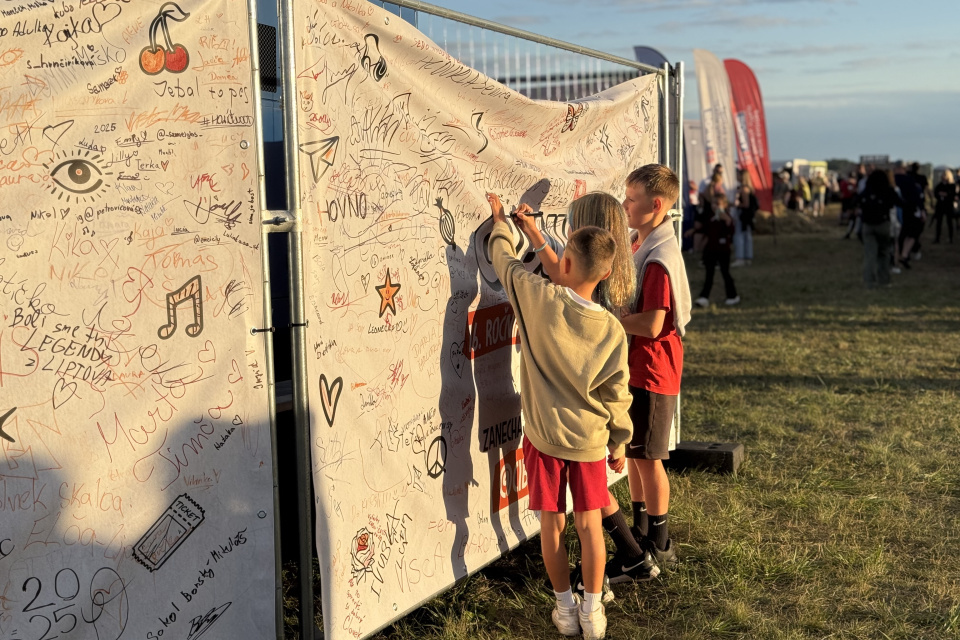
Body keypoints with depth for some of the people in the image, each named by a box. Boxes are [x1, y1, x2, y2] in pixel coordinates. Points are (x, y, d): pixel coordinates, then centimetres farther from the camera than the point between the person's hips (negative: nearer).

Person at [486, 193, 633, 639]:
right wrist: (620, 443, 11)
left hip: (544, 435, -1)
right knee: (589, 524, 12)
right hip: (589, 440, 1)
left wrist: (499, 220, 20)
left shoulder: (537, 298, -17)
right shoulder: (612, 331, -12)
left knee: (553, 524, 12)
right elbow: (616, 396, -5)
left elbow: (504, 258, 1)